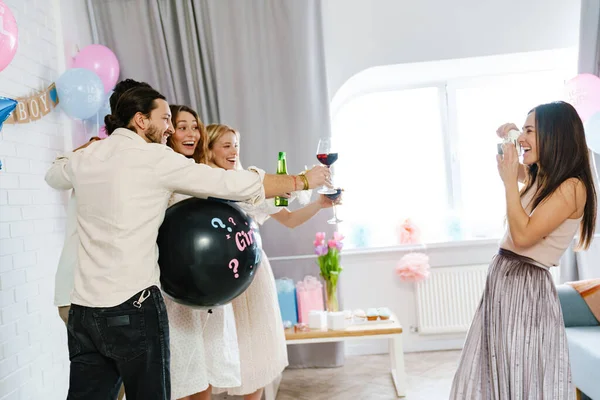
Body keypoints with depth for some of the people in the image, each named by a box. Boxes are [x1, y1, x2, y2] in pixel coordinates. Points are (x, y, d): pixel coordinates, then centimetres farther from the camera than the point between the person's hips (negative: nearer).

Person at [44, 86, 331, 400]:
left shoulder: (84, 158, 10)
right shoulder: (156, 158, -7)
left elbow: (53, 175, 35)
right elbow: (235, 184, -9)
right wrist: (304, 180, 0)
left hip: (82, 310, 6)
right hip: (133, 308, -6)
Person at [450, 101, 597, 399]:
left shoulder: (572, 187, -15)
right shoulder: (537, 178, 9)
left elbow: (523, 235, -22)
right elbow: (510, 165, 32)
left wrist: (509, 181, -18)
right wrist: (506, 140, 13)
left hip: (527, 285, -8)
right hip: (501, 277, 8)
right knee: (488, 375, 16)